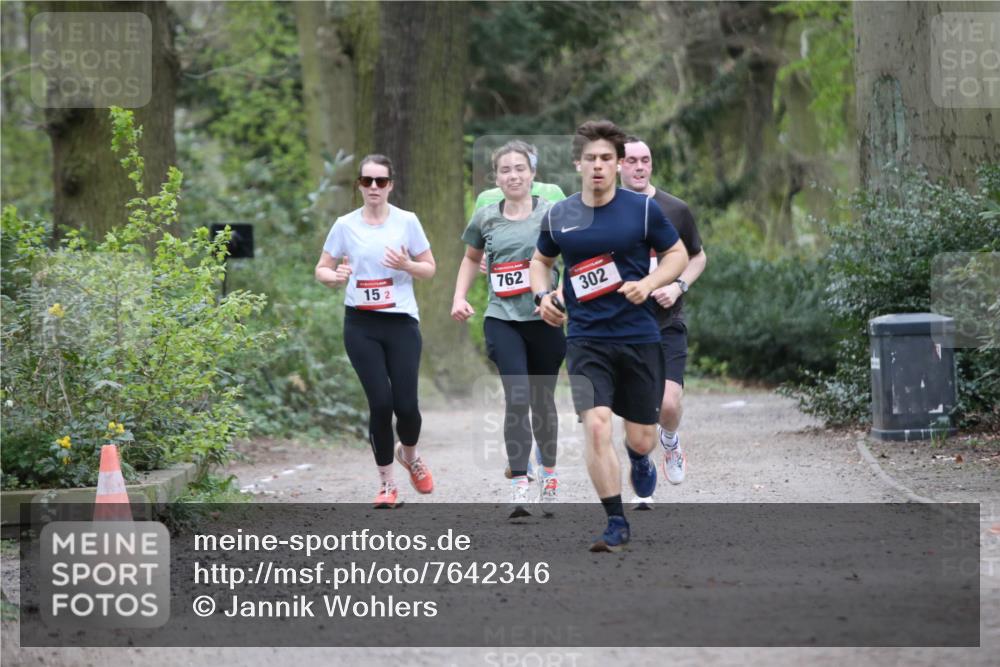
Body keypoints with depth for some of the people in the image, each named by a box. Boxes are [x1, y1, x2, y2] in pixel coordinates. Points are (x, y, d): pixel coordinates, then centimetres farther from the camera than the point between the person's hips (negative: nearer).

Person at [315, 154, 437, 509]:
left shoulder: (407, 222, 1)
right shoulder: (345, 225, 3)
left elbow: (429, 268, 7)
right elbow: (321, 269, 9)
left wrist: (407, 265, -14)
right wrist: (335, 276, -14)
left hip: (401, 322, 0)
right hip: (361, 324, 0)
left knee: (406, 404, -5)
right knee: (380, 403, -7)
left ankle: (409, 454, 30)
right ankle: (387, 483, 10)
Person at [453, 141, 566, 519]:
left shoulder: (551, 213, -2)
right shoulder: (485, 219, 6)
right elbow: (472, 259, 24)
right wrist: (460, 297, 12)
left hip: (545, 320, 0)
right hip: (502, 320, 0)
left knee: (542, 400, 12)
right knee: (517, 396, -17)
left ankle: (549, 476, 35)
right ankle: (518, 487, -21)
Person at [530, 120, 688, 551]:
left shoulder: (643, 209, -3)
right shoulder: (558, 217, 3)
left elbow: (678, 254, 5)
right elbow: (540, 260, 20)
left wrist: (648, 283, -13)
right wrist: (542, 294, 0)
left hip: (639, 338, 0)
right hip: (586, 341, 0)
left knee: (641, 438, 5)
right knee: (596, 426, -18)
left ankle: (639, 458, 46)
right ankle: (616, 523, -8)